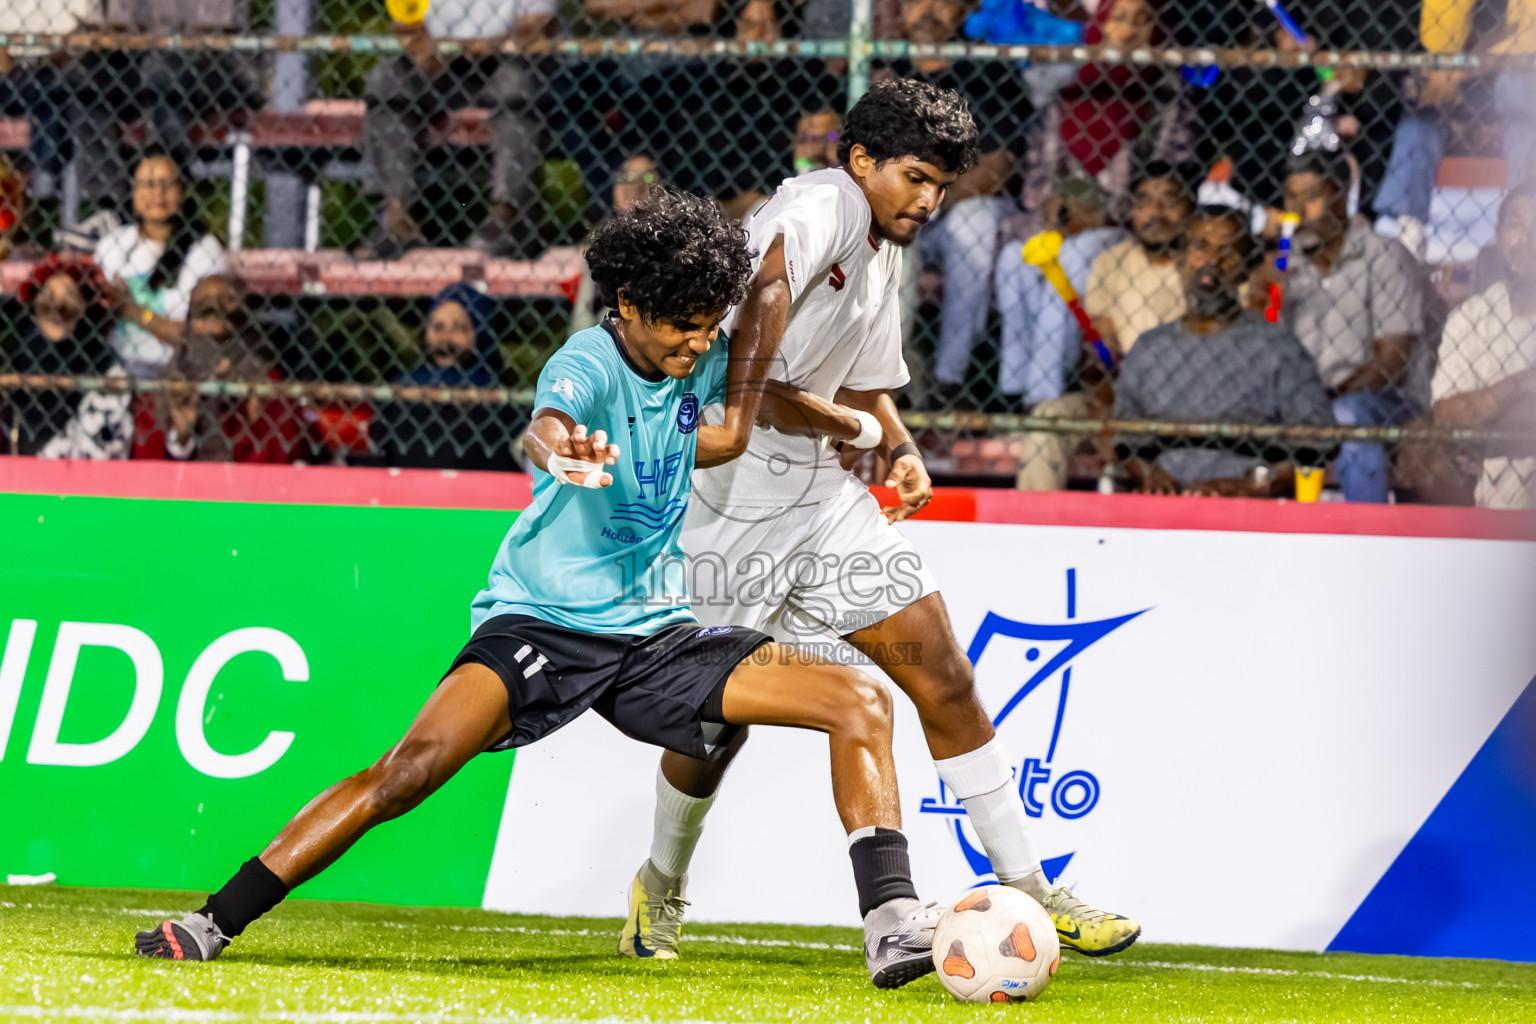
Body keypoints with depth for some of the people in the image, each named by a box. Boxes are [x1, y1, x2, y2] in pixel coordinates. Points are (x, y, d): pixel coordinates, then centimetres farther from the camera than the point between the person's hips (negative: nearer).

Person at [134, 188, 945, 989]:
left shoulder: (700, 364, 3)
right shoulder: (589, 364, -16)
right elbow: (545, 425, -42)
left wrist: (862, 429, 22)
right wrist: (561, 451, -65)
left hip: (655, 632, 6)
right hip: (544, 621, -6)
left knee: (862, 701, -8)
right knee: (415, 764, -28)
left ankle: (892, 927, -14)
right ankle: (210, 925, -22)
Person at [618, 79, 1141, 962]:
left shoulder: (884, 257, 15)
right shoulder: (827, 201, -13)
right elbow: (768, 292, -34)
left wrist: (901, 449, 10)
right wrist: (740, 415, -45)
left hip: (822, 484, 8)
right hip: (734, 486, -8)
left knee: (943, 675, 0)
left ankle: (1030, 892, 2)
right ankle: (663, 885, 26)